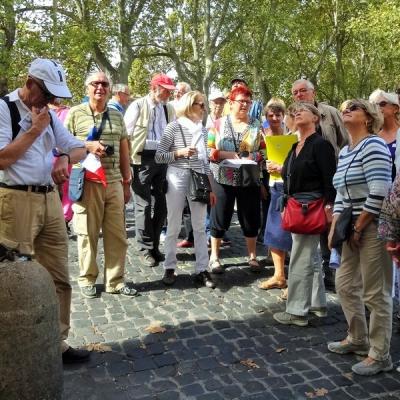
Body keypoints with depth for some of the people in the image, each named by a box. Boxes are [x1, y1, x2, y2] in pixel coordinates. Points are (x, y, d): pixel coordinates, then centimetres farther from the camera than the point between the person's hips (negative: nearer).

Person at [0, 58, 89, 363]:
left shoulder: (49, 115, 15)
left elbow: (79, 148, 21)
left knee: (59, 278, 10)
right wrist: (35, 130, -11)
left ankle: (57, 343, 22)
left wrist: (65, 158, -1)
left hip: (50, 200, 7)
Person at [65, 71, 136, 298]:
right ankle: (87, 279, 19)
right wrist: (87, 145, -14)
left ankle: (115, 280, 17)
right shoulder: (75, 113, 1)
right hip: (87, 182, -4)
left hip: (114, 183, 4)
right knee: (88, 233, 3)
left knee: (117, 234, 6)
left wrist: (127, 183, 14)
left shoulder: (117, 116, 14)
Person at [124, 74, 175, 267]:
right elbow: (126, 133, -5)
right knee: (144, 205, -2)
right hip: (143, 159, -5)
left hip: (163, 159, 5)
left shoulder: (169, 109, 11)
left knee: (161, 205, 9)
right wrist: (127, 160, -9)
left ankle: (154, 246, 23)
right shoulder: (138, 106, -3)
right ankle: (145, 249, 10)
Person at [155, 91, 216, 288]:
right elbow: (159, 156, -3)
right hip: (177, 178, -4)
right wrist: (179, 153, -16)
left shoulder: (202, 129, 11)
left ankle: (202, 269, 12)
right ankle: (169, 268, 18)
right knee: (174, 226, 4)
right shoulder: (174, 127, -2)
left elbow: (205, 160, 13)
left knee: (200, 226, 5)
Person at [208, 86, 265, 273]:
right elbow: (207, 149, -3)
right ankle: (214, 256, 19)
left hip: (249, 180, 2)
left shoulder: (257, 126, 6)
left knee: (250, 218, 9)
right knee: (220, 217, 5)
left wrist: (253, 157, -15)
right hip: (223, 179, -2)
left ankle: (252, 256, 25)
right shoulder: (219, 124, 0)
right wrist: (225, 154, -17)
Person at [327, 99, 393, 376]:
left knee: (375, 293, 0)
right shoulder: (344, 151, 15)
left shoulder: (373, 145, -13)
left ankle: (381, 355, 16)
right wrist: (334, 227, 9)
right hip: (354, 227, 9)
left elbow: (379, 192, -22)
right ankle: (358, 339, 34)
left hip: (374, 227, -9)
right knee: (345, 284, 16)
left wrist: (358, 228, -17)